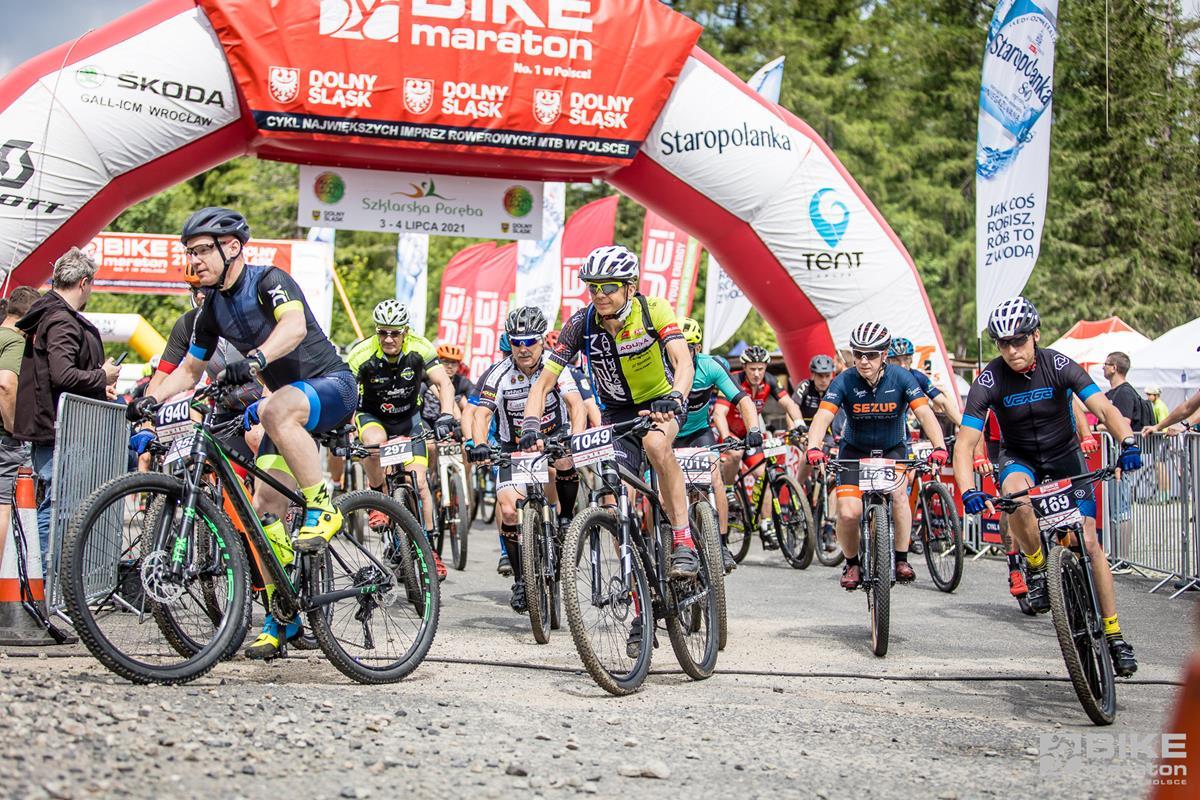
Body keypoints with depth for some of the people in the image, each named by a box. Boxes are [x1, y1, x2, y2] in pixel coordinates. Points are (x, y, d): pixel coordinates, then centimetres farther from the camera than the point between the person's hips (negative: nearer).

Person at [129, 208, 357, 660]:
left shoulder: (269, 281, -15)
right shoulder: (212, 309, 7)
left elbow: (295, 325, -35)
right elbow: (189, 370, 17)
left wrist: (254, 359, -53)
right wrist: (150, 400, -1)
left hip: (332, 386, -8)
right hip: (288, 399, 8)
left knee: (277, 409, -41)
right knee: (265, 511, -2)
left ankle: (322, 509, -27)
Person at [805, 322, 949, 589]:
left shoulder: (900, 377, -19)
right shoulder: (845, 381, -20)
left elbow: (925, 413, -27)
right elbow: (823, 416, -30)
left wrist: (939, 446, -45)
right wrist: (813, 448, -50)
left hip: (893, 449, 0)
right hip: (855, 451, 0)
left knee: (898, 492, -28)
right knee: (848, 513, -17)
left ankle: (902, 560, -12)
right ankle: (852, 563, 11)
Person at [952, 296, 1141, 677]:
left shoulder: (1059, 366, -19)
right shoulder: (988, 381, -20)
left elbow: (1104, 408, -27)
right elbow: (965, 444, -24)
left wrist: (1128, 442, -46)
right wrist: (969, 492, -41)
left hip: (1065, 454, 0)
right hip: (1019, 458, 0)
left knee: (1088, 541, -11)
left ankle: (1114, 634, -1)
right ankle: (1037, 567, -10)